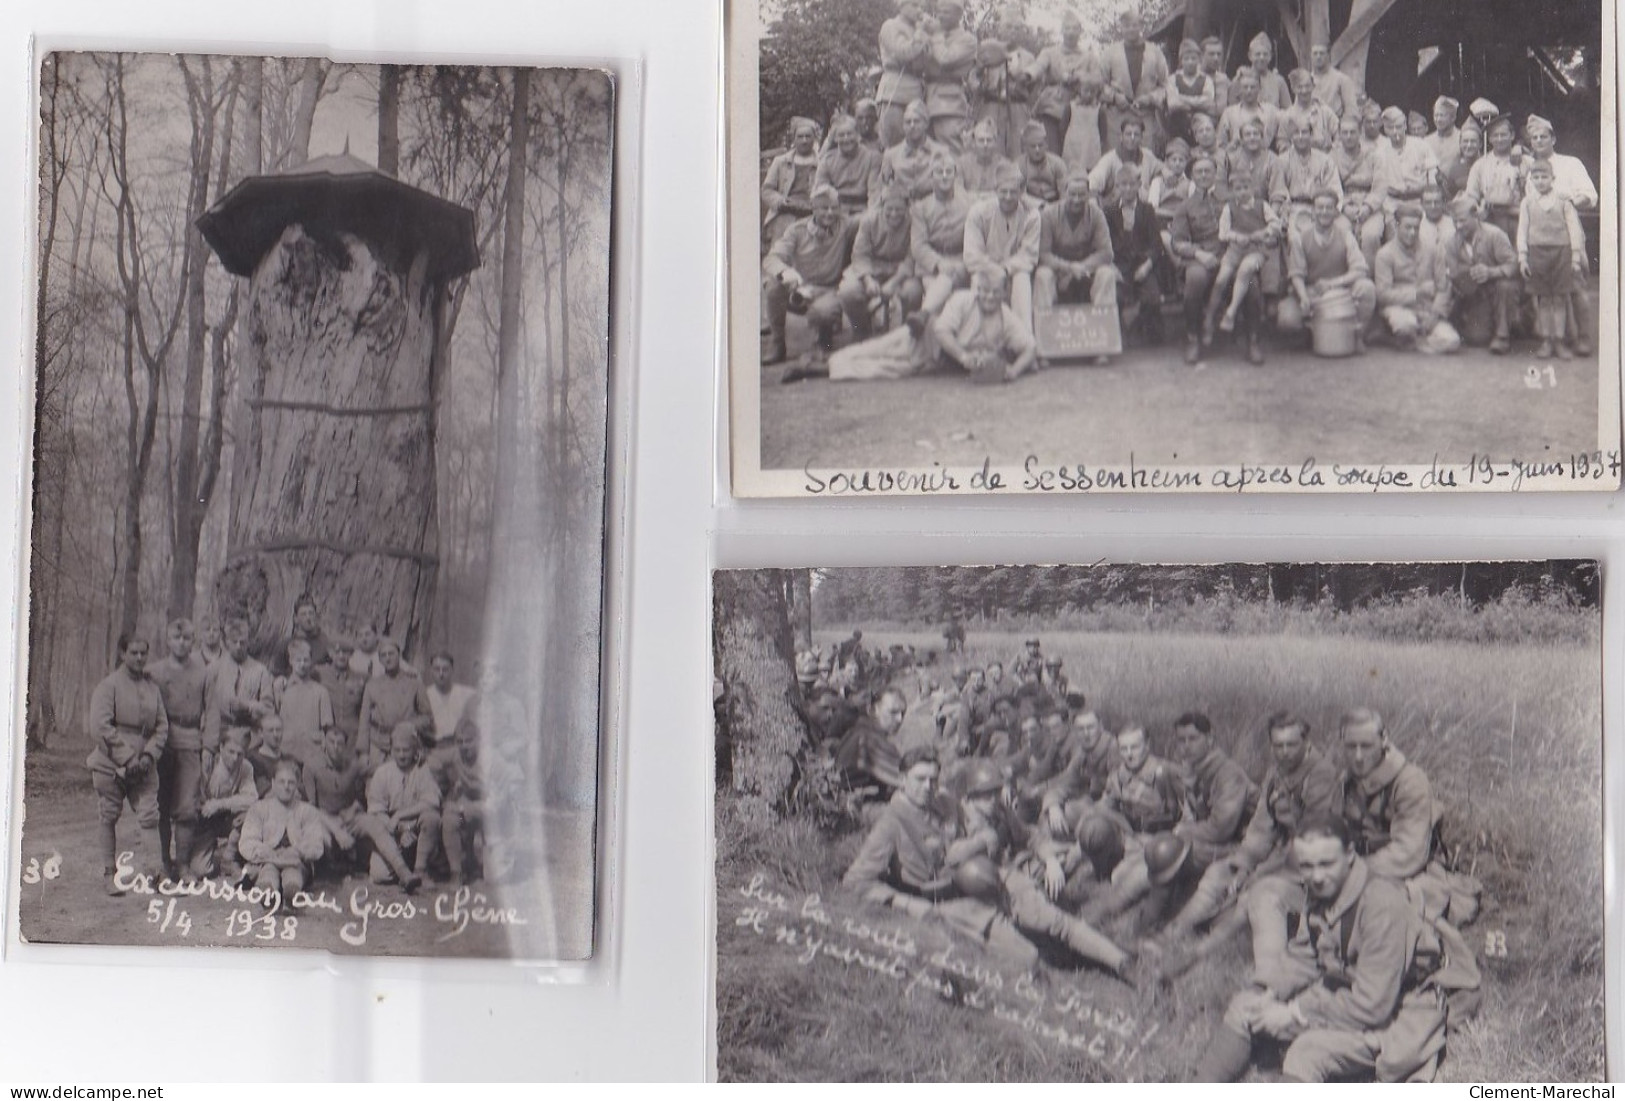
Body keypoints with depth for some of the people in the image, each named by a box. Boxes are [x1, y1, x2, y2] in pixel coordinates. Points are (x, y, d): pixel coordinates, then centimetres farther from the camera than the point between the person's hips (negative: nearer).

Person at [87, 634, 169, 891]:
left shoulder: (152, 687, 9)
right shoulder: (109, 685, -6)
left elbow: (162, 726, 9)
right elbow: (100, 727, -14)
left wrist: (149, 755, -7)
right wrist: (127, 758, -15)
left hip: (142, 764, 4)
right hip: (110, 762, -3)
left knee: (149, 816, -3)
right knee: (109, 817, 6)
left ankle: (158, 871, -5)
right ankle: (110, 874, 15)